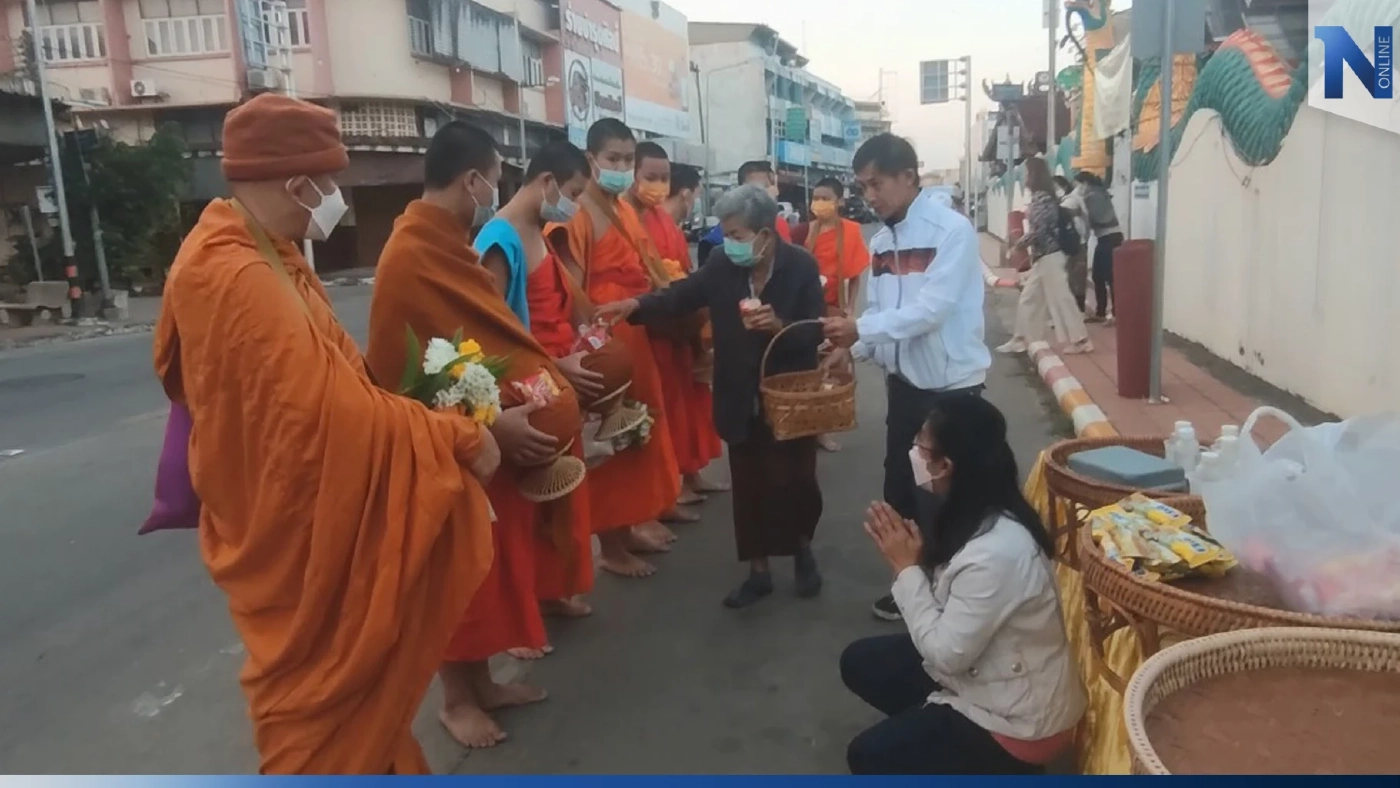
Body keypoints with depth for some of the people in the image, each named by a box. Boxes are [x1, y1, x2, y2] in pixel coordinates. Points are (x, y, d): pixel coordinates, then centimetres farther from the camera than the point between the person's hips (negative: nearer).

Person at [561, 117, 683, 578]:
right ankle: (611, 545, 11)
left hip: (635, 336, 9)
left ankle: (631, 525, 31)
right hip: (602, 340, -9)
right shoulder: (579, 214, -12)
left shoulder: (626, 211, 14)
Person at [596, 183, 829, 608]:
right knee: (749, 486, 11)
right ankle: (759, 570, 26)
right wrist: (636, 305, -24)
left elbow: (816, 332, -13)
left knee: (794, 480, 8)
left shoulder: (802, 266, -13)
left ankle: (803, 548, 37)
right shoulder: (722, 263, -4)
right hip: (742, 401, 3)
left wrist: (780, 327, -31)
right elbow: (682, 294, -8)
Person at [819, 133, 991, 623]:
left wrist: (860, 329, -29)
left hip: (951, 386, -7)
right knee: (901, 492, 16)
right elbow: (878, 310, 7)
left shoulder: (952, 230, -15)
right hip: (904, 382, 7)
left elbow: (933, 308, -24)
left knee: (943, 497, 3)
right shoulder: (881, 241, 7)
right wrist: (851, 348, -11)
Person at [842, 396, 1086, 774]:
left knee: (869, 756, -6)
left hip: (1019, 720, -9)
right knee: (860, 661, 9)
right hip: (986, 677, 9)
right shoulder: (981, 516, -5)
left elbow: (944, 654, -27)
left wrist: (906, 567, -20)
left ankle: (1007, 772, 6)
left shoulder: (996, 553, -34)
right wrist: (914, 557, -13)